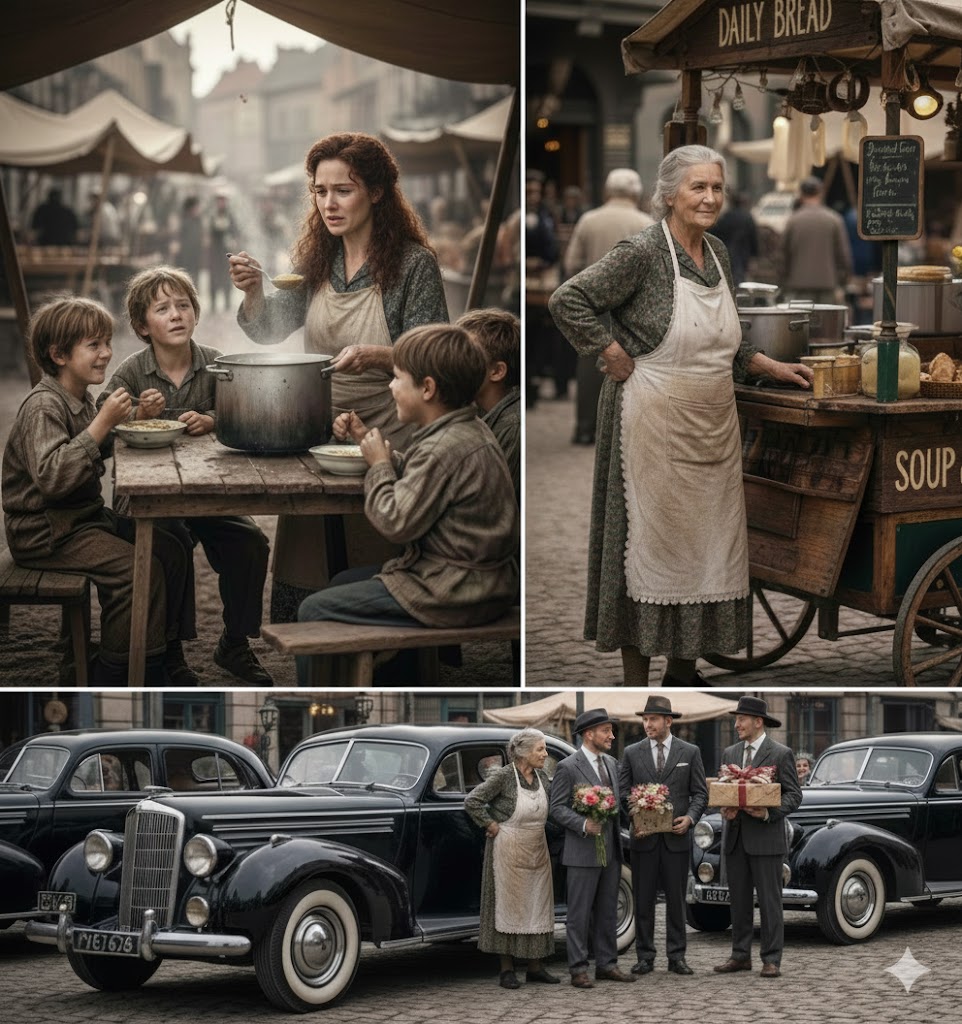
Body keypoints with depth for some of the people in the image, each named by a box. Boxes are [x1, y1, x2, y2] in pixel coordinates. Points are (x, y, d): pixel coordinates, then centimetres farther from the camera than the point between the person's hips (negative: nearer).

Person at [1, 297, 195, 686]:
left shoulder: (82, 400, 10)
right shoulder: (43, 407, -19)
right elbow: (52, 476, -32)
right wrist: (102, 424, -31)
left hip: (86, 515, 10)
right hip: (46, 533, -10)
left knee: (172, 551, 1)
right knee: (137, 569, -23)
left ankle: (163, 660, 9)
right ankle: (114, 679, -10)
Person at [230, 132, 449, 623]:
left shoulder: (413, 264, -9)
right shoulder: (316, 260, 8)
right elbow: (268, 329, 12)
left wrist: (374, 355, -31)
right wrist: (253, 291, -8)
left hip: (383, 433, -5)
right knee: (297, 584, 4)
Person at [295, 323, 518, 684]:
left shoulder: (445, 451, -25)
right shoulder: (469, 431, 7)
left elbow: (395, 522, -23)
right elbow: (412, 476, 19)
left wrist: (379, 464, -9)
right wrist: (367, 439, 8)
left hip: (454, 595, -11)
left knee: (313, 610, -6)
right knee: (343, 584, 26)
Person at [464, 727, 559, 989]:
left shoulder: (542, 776, 4)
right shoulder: (504, 776, -14)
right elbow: (472, 801, -16)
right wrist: (491, 826, -12)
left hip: (537, 850, 6)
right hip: (509, 850, -6)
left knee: (537, 907, 8)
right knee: (508, 906, 0)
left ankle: (535, 966, 16)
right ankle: (507, 969, 6)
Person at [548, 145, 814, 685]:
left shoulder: (719, 253, 10)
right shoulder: (643, 251, -14)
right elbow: (568, 300, -17)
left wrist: (776, 368, 13)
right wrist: (618, 359, -14)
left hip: (713, 423, 7)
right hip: (653, 417, -7)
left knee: (703, 539, 11)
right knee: (650, 539, -2)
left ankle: (683, 668, 23)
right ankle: (636, 678, 6)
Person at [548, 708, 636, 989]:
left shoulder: (611, 764, 14)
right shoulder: (568, 767, -8)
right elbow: (557, 808, -10)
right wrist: (583, 824, -22)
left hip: (611, 850, 7)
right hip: (583, 852, -7)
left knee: (607, 912, 12)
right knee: (579, 914, -2)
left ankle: (606, 965, 18)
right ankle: (578, 969, 2)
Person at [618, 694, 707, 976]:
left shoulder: (690, 752, 5)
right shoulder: (632, 753, 6)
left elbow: (700, 793, 5)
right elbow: (622, 792, 5)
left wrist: (690, 818, -11)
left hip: (676, 837, -1)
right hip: (644, 837, 1)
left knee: (676, 899, 4)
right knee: (643, 900, 3)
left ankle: (677, 956, 11)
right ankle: (645, 957, 9)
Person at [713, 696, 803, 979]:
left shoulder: (781, 754, -4)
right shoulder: (730, 753, 12)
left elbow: (794, 794, -5)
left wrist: (768, 813, -19)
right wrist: (725, 809, -6)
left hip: (766, 837, -5)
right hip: (735, 837, 5)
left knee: (769, 901, -2)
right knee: (739, 900, 9)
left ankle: (771, 959, 1)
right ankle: (740, 955, 16)